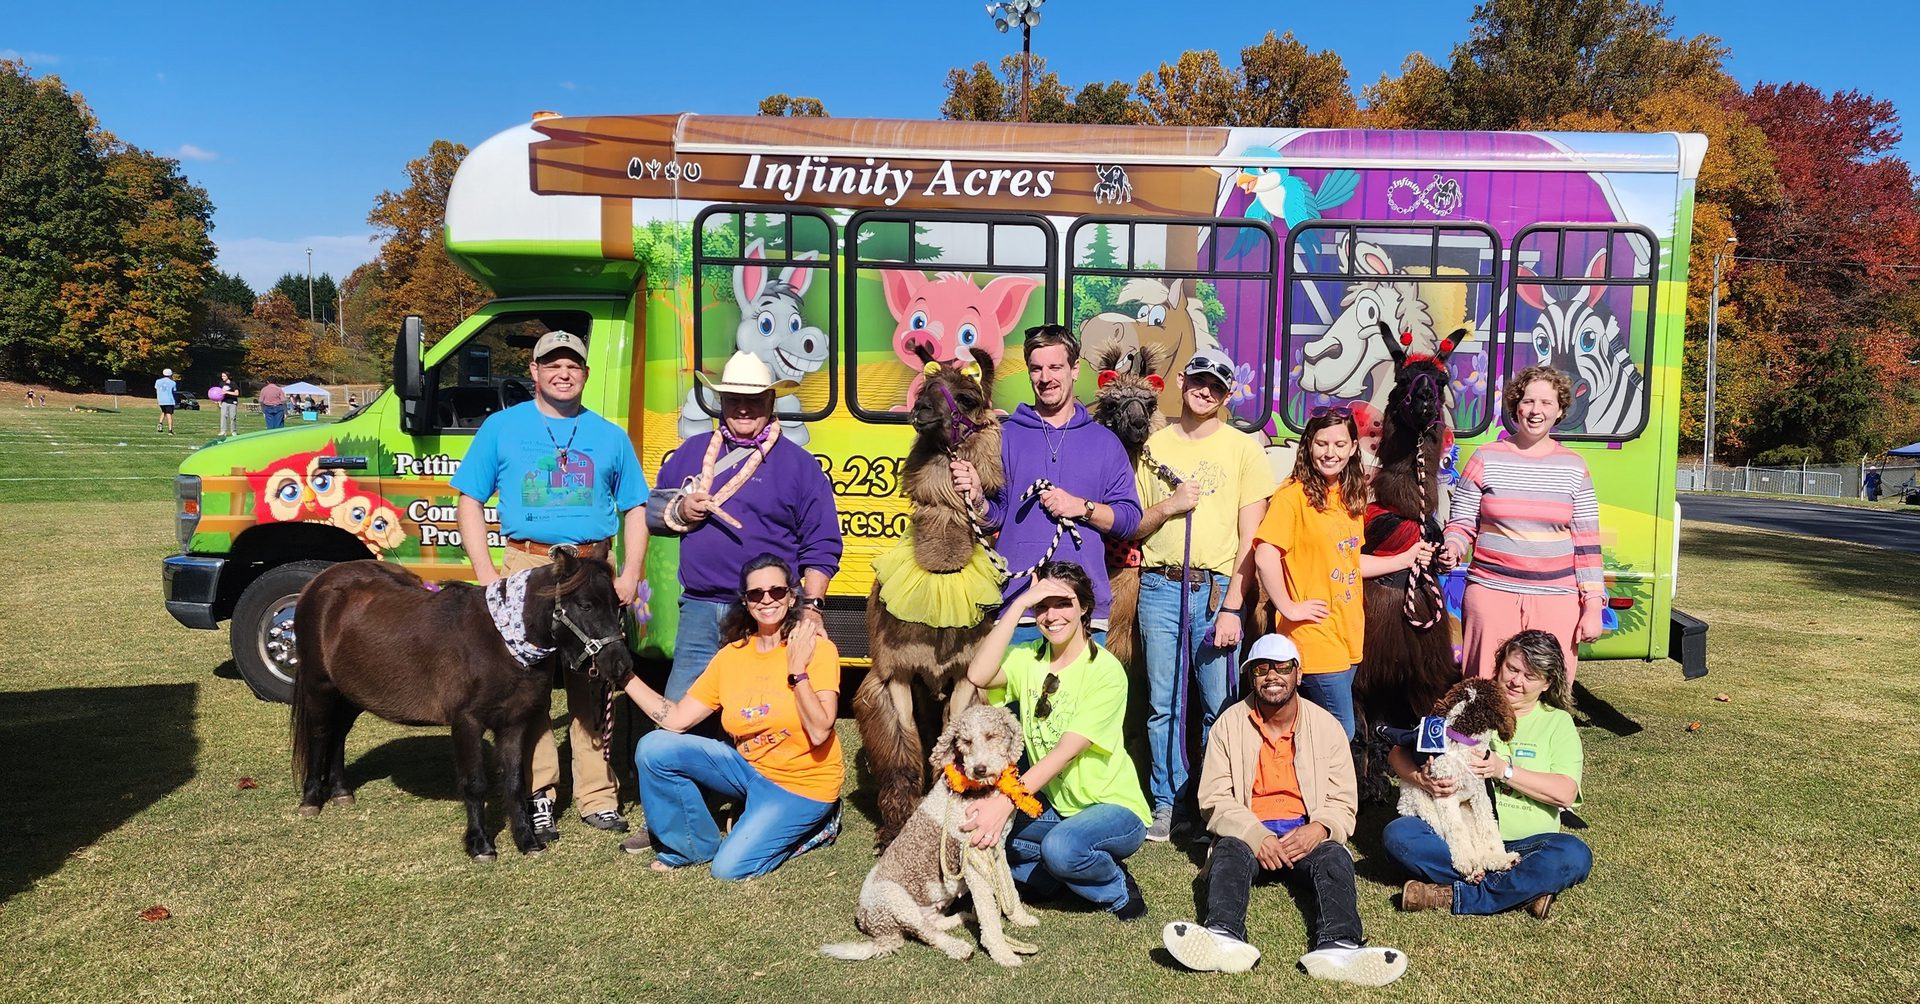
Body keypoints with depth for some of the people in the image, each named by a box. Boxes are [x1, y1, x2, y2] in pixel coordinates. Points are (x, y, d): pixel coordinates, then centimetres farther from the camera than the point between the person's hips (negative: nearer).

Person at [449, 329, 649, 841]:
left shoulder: (610, 436, 14)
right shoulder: (501, 428, 9)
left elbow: (634, 510, 15)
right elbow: (469, 502, 7)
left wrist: (630, 575, 2)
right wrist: (487, 577, -4)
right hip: (528, 567, -1)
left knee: (594, 686, 3)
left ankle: (598, 796, 12)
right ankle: (536, 794, 11)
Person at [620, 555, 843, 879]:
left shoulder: (817, 648, -16)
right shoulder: (731, 655, 0)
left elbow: (819, 733, -23)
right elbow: (676, 720, -4)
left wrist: (797, 669, -29)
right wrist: (624, 674, -8)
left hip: (802, 783, -5)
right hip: (747, 767, 5)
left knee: (730, 869, -19)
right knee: (654, 748, -10)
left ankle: (810, 825, 8)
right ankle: (694, 846, 10)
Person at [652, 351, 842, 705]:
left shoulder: (799, 463, 5)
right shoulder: (690, 452, 16)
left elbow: (821, 547, 2)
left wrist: (811, 608, -7)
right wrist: (679, 511, -2)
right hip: (699, 610, 3)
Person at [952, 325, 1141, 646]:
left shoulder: (1105, 442, 11)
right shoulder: (1004, 436, 9)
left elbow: (1129, 519, 6)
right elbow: (995, 518, 6)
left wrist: (1083, 508, -10)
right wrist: (976, 499, -15)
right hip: (1014, 605, -1)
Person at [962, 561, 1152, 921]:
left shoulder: (1105, 670, -18)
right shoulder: (1028, 658, -2)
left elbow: (1065, 752, -26)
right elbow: (978, 675, -24)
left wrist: (1006, 801, -37)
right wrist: (1019, 604, -24)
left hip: (1114, 808, -5)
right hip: (1054, 806, 6)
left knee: (1061, 845, -35)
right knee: (976, 831, -16)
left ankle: (1119, 888, -2)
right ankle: (1064, 874, 6)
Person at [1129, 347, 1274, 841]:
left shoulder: (1243, 447, 5)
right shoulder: (1156, 446, 13)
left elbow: (1251, 537, -1)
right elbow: (1133, 528, 15)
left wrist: (1231, 607, -8)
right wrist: (1168, 506, -5)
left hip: (1217, 589, -2)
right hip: (1160, 587, 2)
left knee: (1219, 706, -1)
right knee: (1163, 704, 4)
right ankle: (1167, 804, 13)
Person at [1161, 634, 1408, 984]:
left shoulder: (1326, 726, 8)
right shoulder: (1230, 724, 5)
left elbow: (1343, 804, 4)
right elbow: (1214, 800, -2)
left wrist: (1318, 830, -19)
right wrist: (1256, 836, -19)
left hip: (1307, 835, 1)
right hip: (1247, 833, -1)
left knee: (1336, 857, -30)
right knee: (1230, 851, -32)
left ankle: (1337, 946, -55)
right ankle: (1225, 937, -59)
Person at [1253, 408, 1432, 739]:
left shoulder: (1350, 497, 13)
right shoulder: (1294, 494, -13)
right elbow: (1265, 557, -22)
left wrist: (1405, 559, 21)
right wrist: (1288, 608, -18)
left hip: (1348, 637, 8)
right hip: (1314, 640, -8)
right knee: (1340, 737, -1)